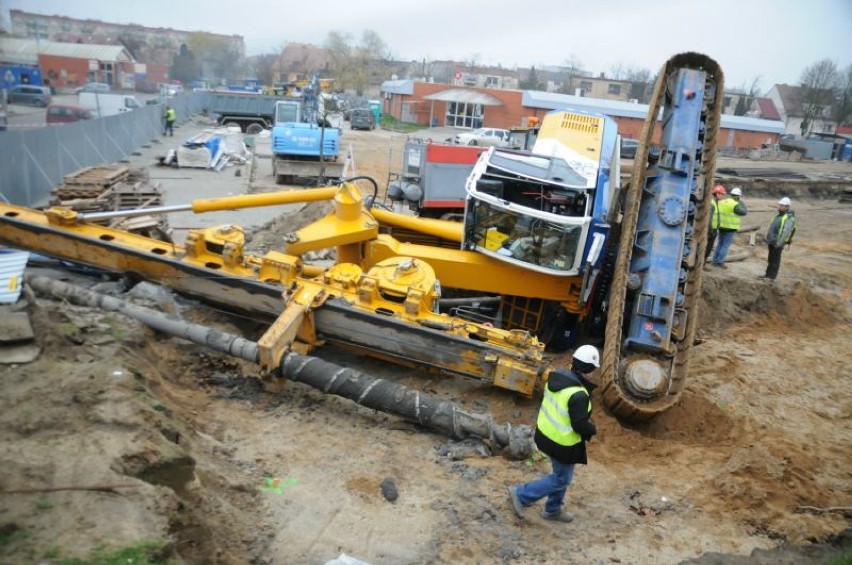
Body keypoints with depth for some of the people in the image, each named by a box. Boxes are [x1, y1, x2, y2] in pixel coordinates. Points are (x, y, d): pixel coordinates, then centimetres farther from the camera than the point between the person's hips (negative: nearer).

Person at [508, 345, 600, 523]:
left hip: (545, 433, 9)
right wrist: (593, 429, -3)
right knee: (562, 479, 12)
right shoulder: (579, 395, -29)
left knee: (561, 473, 26)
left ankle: (553, 510, 40)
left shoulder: (556, 377, -4)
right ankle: (520, 494, 11)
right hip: (563, 444, -9)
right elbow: (581, 426, -24)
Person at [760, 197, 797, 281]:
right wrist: (768, 239, 19)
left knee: (775, 260, -2)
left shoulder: (789, 217, -14)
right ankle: (768, 275, 20)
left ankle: (772, 276, 5)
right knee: (770, 259, 13)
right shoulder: (779, 215, 14)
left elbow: (786, 231, -22)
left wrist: (779, 243, -26)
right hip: (772, 241, 8)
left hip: (778, 242, -8)